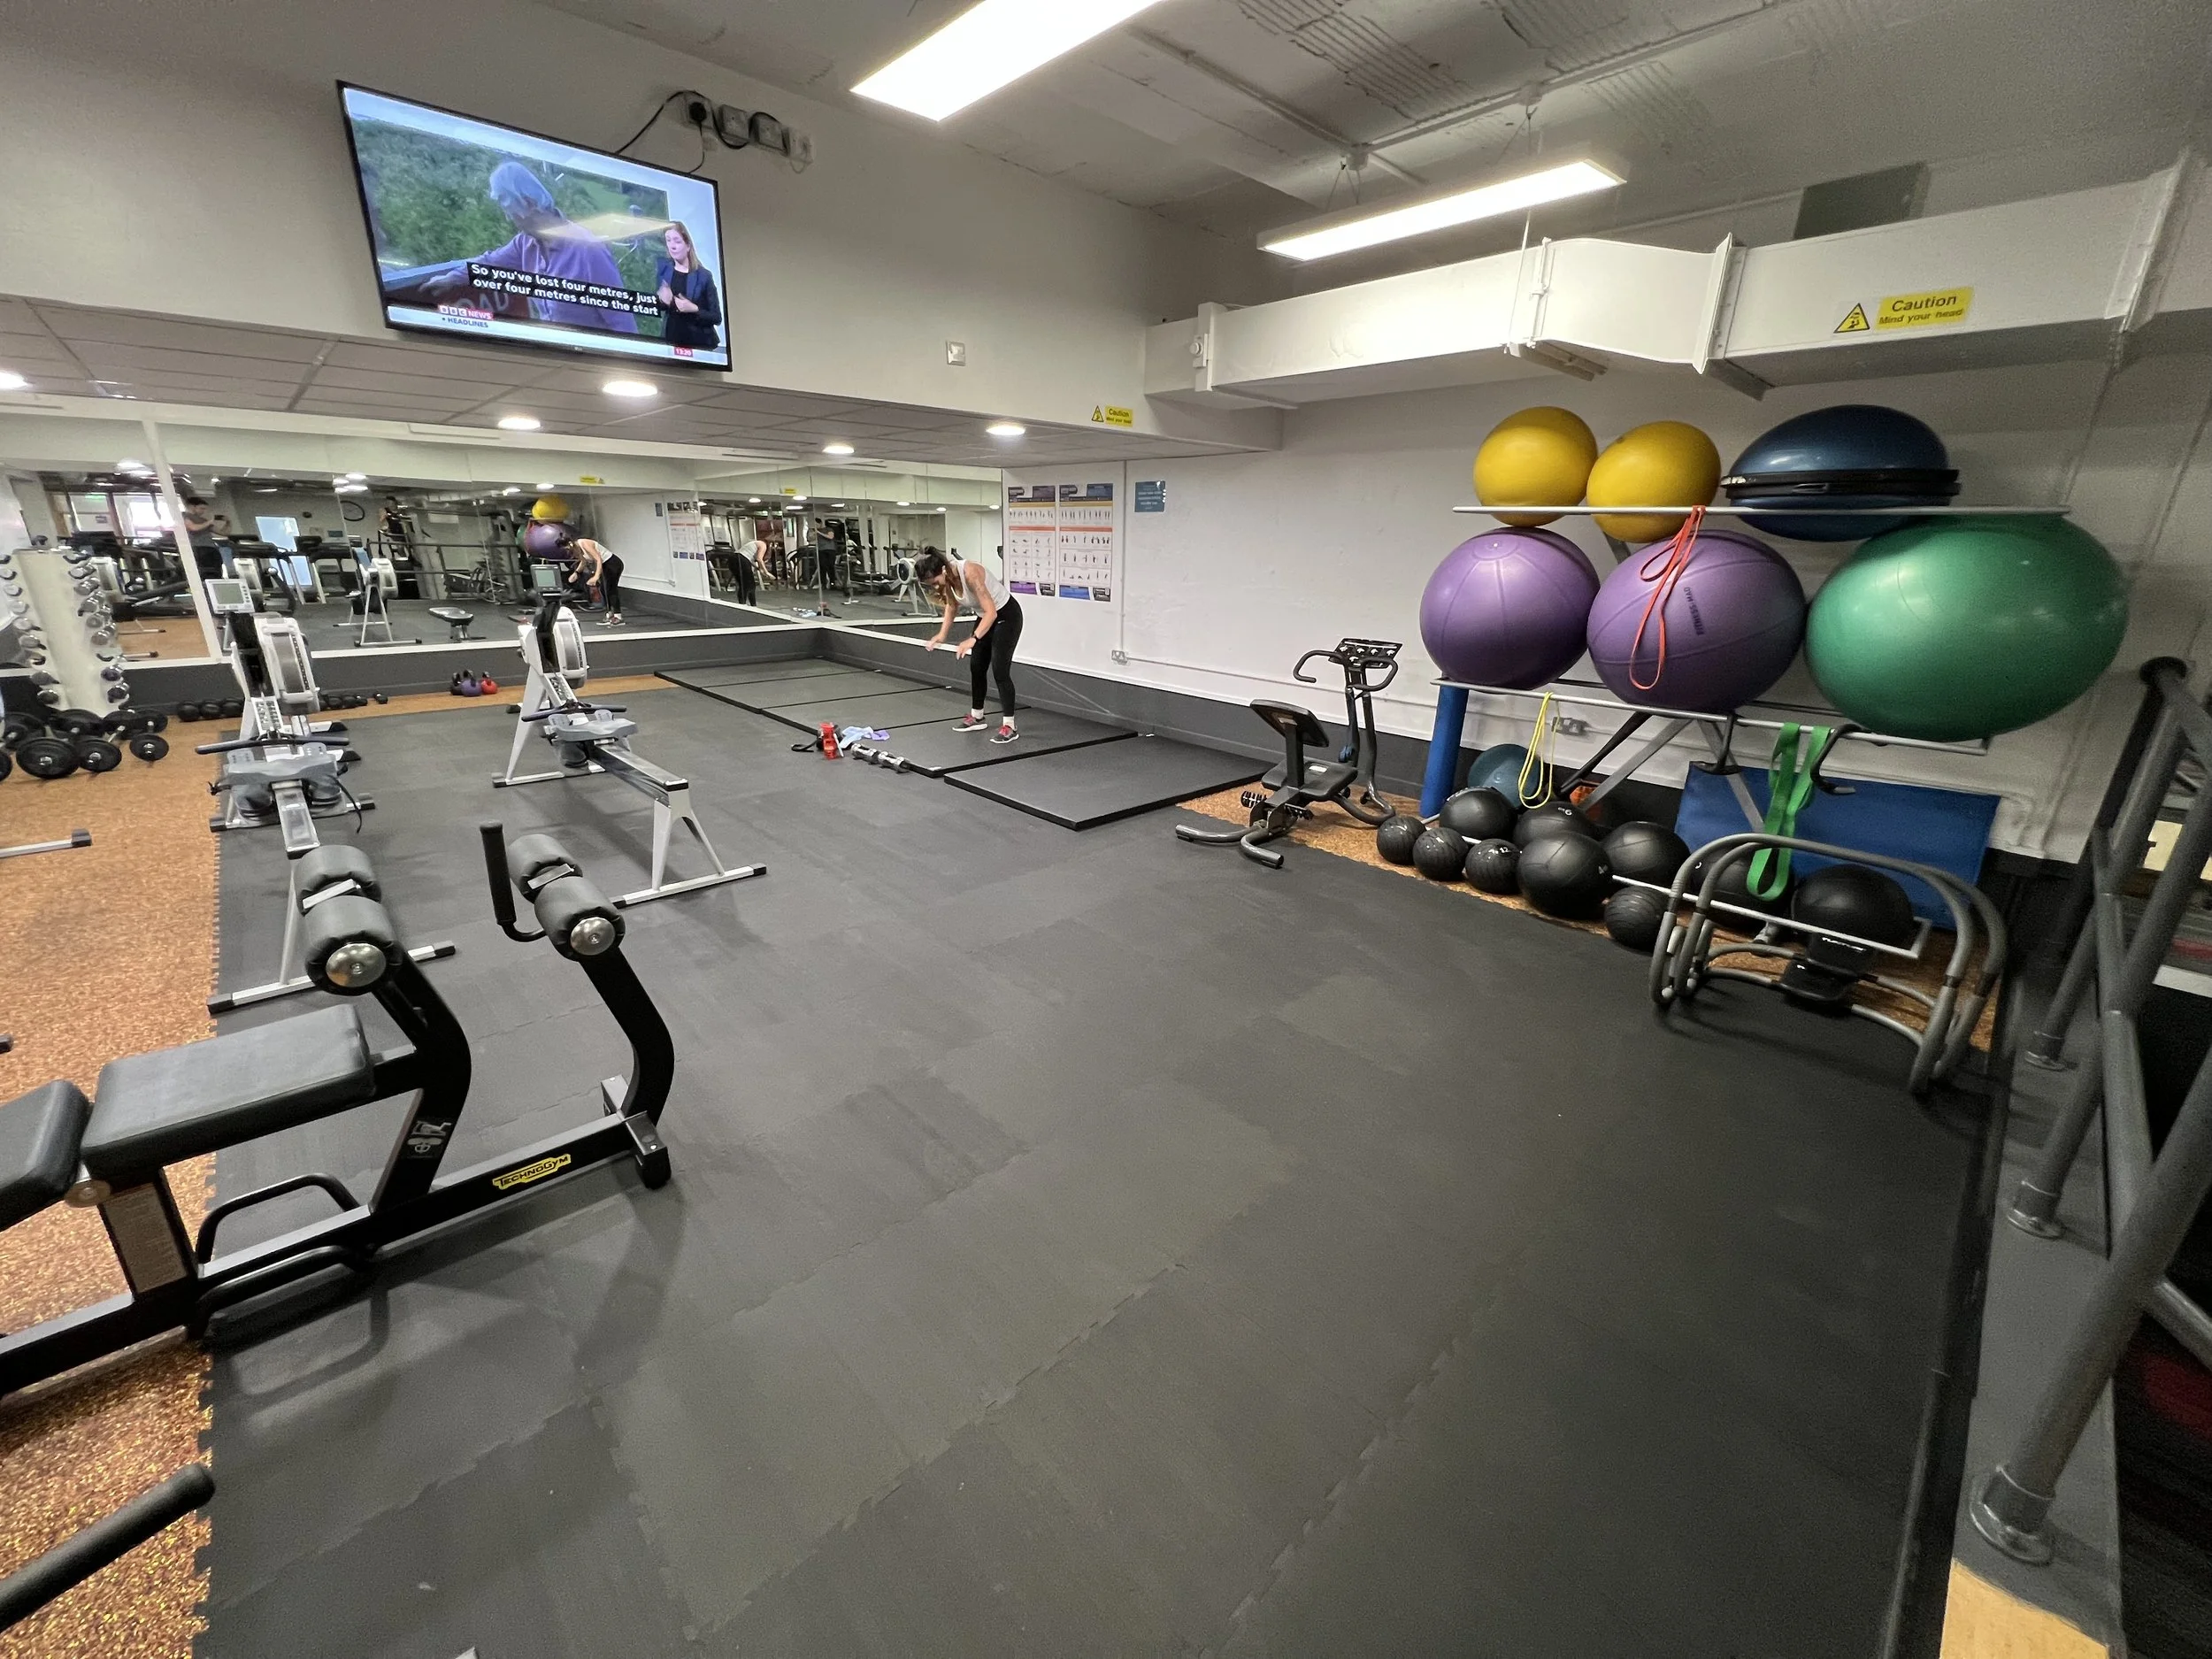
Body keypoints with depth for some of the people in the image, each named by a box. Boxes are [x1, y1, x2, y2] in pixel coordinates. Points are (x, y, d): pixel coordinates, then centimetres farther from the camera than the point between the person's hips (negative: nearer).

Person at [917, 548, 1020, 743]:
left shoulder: (970, 573, -34)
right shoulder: (947, 576, -11)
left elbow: (991, 612, -35)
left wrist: (973, 640, -43)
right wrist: (942, 634, -2)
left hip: (1007, 615, -8)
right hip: (985, 616, 8)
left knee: (1000, 670, -11)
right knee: (976, 667, 10)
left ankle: (1009, 726, -7)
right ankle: (977, 717, 23)